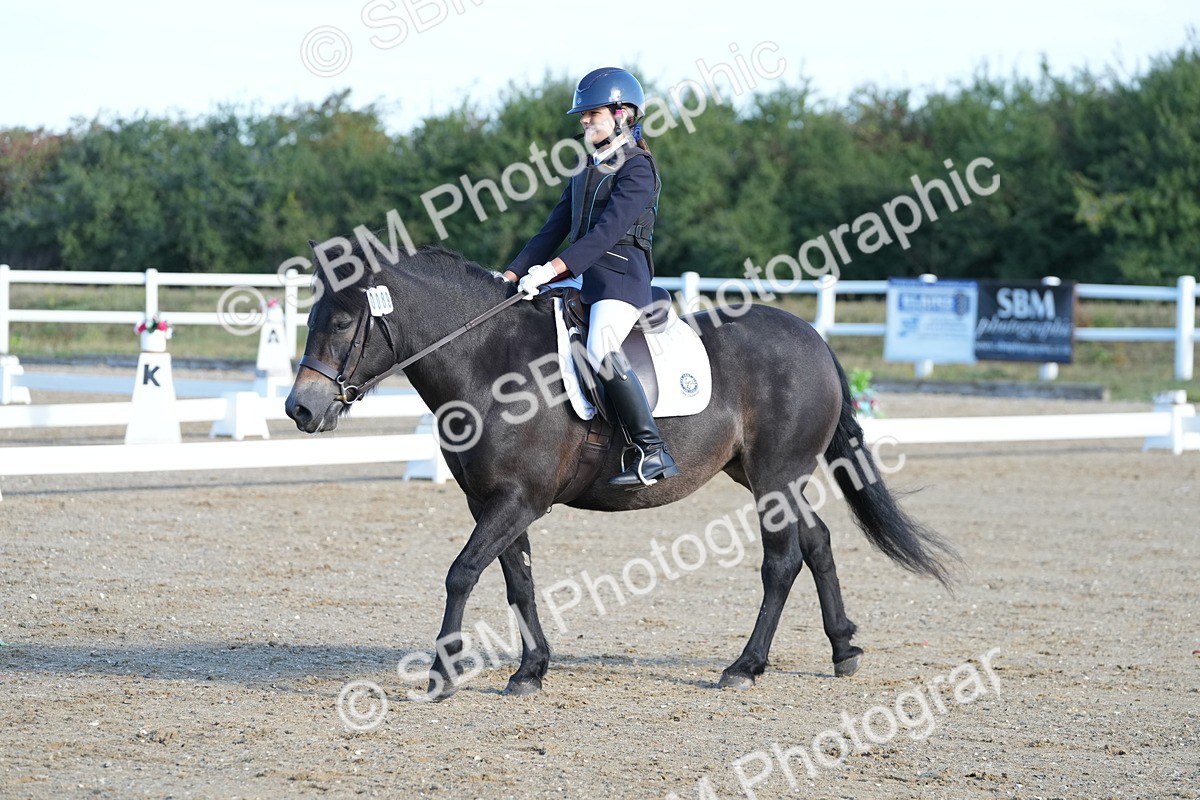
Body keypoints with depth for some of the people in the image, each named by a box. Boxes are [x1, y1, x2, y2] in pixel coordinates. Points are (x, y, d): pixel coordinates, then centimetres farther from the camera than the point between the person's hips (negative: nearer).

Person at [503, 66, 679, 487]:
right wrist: (512, 275, 7)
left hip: (622, 277, -10)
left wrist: (555, 267, -28)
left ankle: (654, 452, -31)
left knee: (601, 350, -32)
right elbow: (554, 230, 19)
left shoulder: (637, 169, -6)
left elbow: (608, 230, -18)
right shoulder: (586, 174, 21)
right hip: (584, 279, 10)